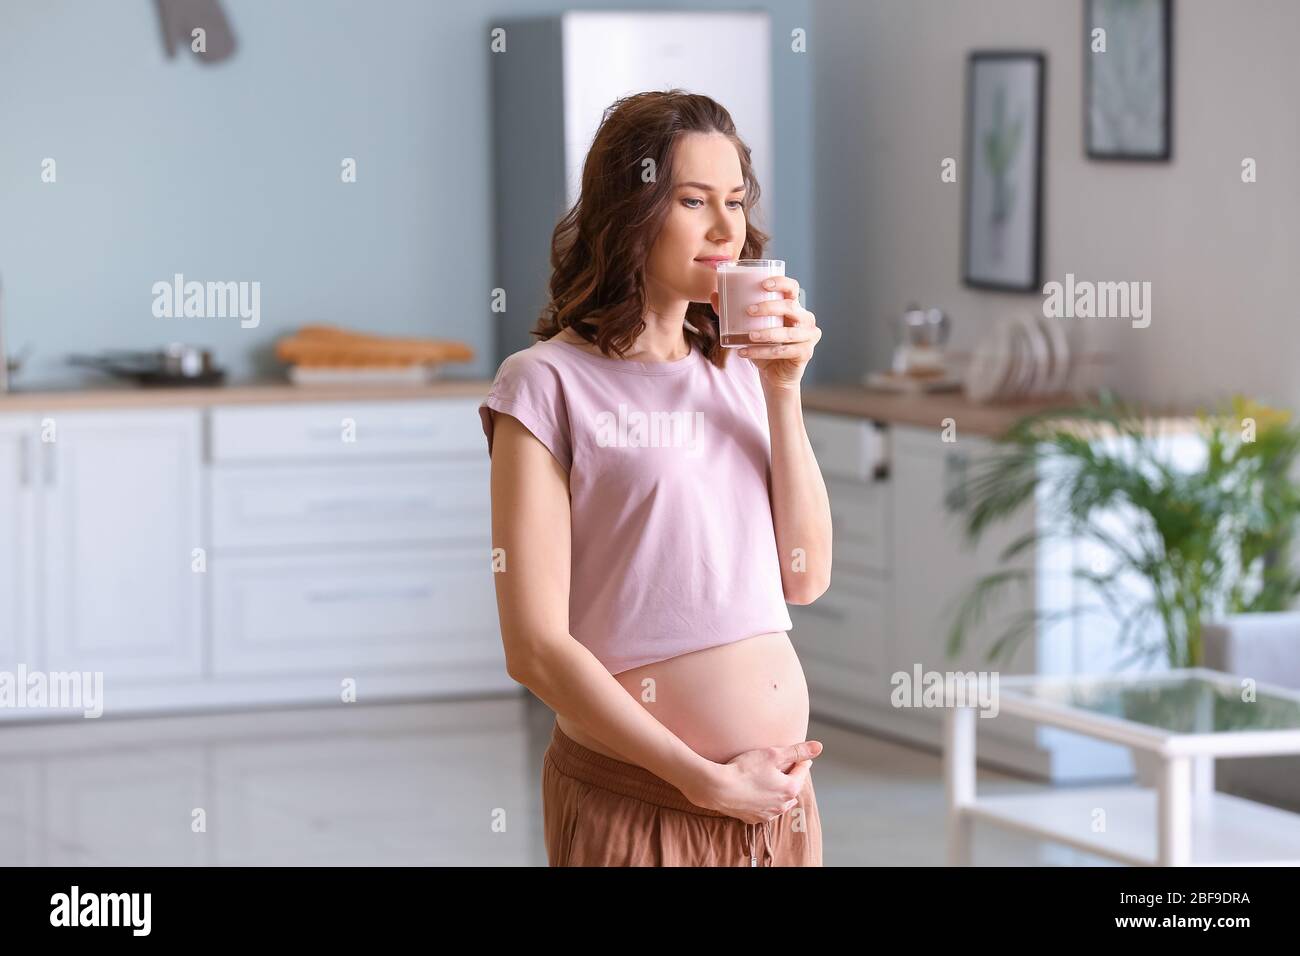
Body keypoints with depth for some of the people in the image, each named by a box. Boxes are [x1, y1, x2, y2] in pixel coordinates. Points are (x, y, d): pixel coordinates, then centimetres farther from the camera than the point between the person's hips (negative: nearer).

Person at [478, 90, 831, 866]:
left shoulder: (738, 371, 11)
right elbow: (536, 645, -13)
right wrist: (705, 780, -14)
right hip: (637, 802, -6)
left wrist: (784, 391, -4)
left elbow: (806, 578, 4)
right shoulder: (551, 382, -8)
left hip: (780, 792, 6)